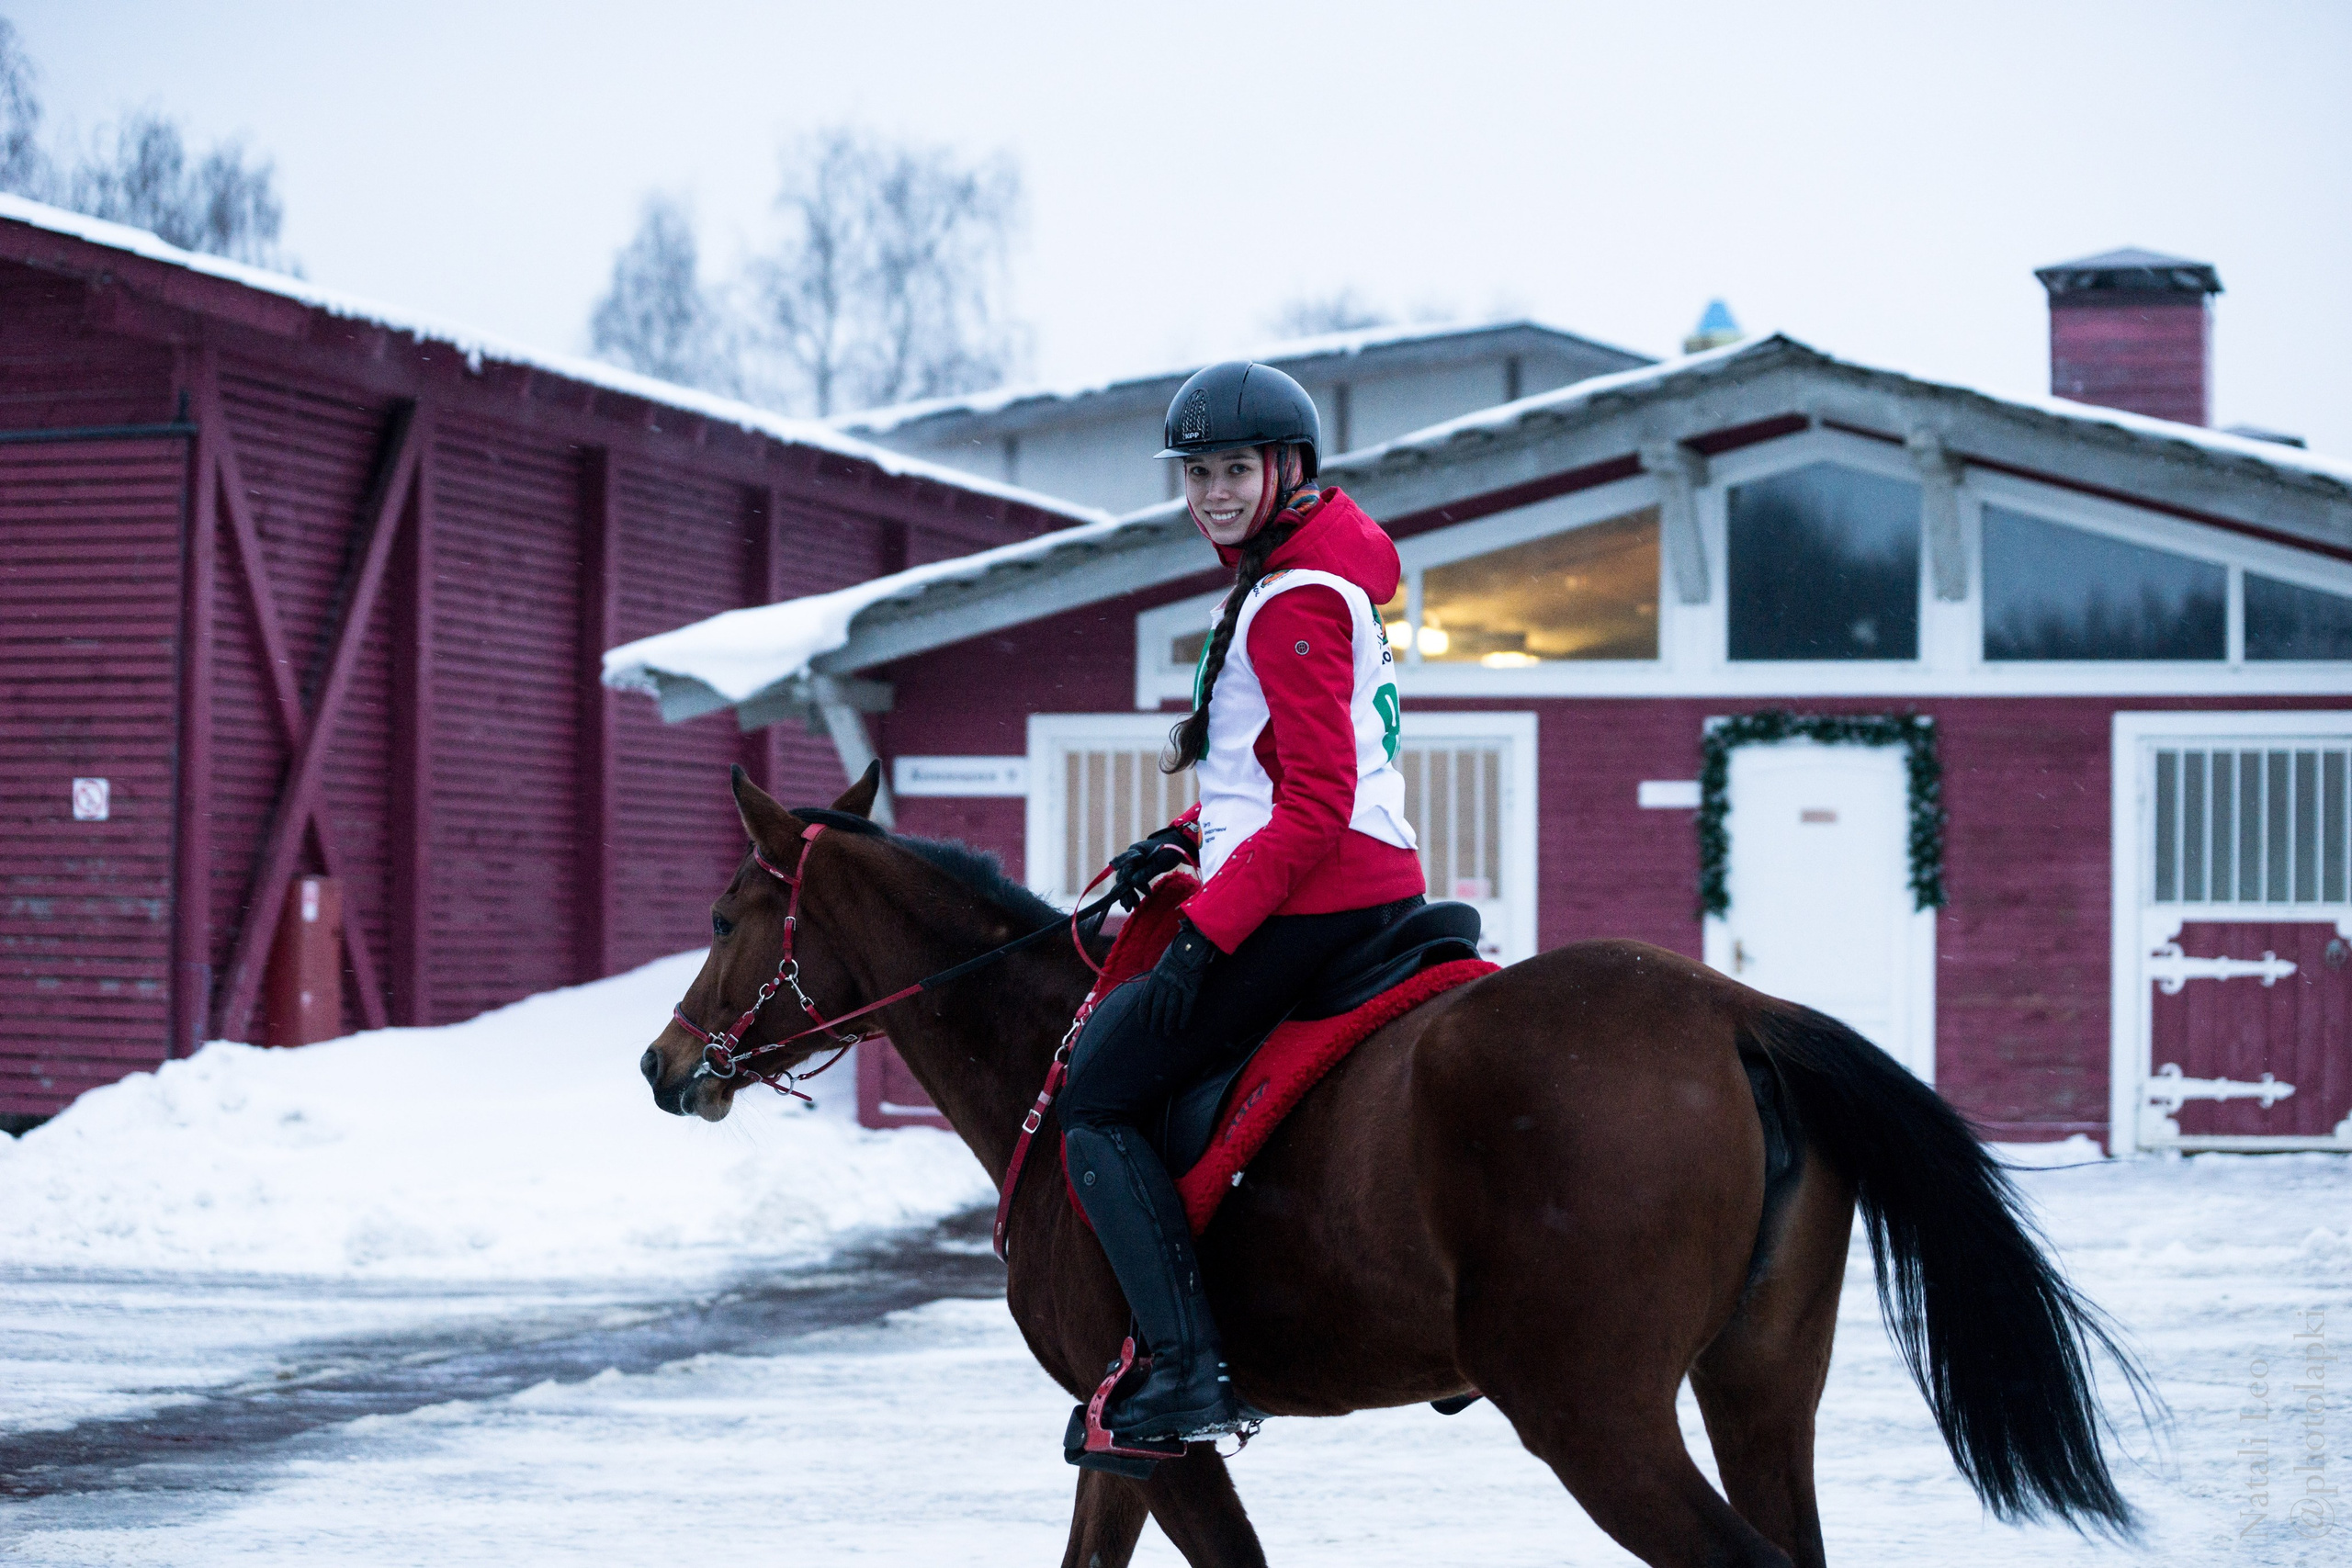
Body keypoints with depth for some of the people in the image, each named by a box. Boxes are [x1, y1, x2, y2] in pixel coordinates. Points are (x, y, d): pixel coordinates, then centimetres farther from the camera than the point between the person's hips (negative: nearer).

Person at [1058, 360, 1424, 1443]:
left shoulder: (1292, 602, -15)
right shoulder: (1314, 575, 17)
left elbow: (1316, 803, -22)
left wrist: (1208, 929, -23)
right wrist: (1186, 841, 14)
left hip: (1308, 902, -11)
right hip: (1379, 894, 11)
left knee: (1097, 1097, -5)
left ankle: (1188, 1372, -14)